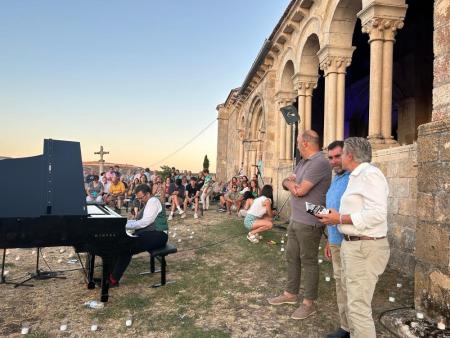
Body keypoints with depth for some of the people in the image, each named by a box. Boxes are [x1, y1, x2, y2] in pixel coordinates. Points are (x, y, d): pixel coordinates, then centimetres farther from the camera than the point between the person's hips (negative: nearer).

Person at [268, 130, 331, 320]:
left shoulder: (320, 163, -19)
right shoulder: (303, 163, 14)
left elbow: (301, 190, -22)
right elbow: (286, 181, 12)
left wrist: (291, 183, 0)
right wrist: (290, 183, -12)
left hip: (308, 222, -10)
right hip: (295, 219, 10)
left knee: (308, 262, 2)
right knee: (292, 256, 18)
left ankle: (309, 303, 16)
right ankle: (291, 293, 33)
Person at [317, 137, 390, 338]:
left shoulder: (370, 174, -15)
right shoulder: (357, 176, 16)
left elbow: (377, 214, -24)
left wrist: (340, 219, -18)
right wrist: (334, 216, 8)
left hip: (365, 248, -10)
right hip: (352, 244, 11)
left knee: (358, 306, -6)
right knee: (352, 300, 19)